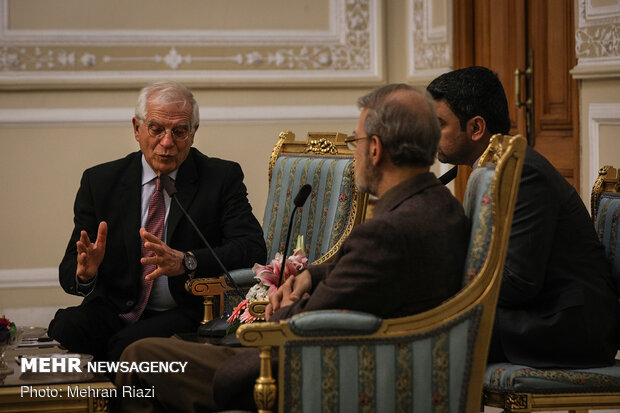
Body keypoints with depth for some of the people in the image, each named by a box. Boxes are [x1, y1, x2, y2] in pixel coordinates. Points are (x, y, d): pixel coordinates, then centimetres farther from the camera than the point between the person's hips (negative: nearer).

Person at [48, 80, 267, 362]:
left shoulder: (222, 178, 3)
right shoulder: (100, 181, 9)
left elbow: (253, 249, -11)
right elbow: (69, 272, 5)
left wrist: (185, 261, -28)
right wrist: (84, 272, -22)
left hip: (184, 314, -3)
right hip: (114, 311, 3)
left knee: (129, 344, -33)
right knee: (65, 328, -29)